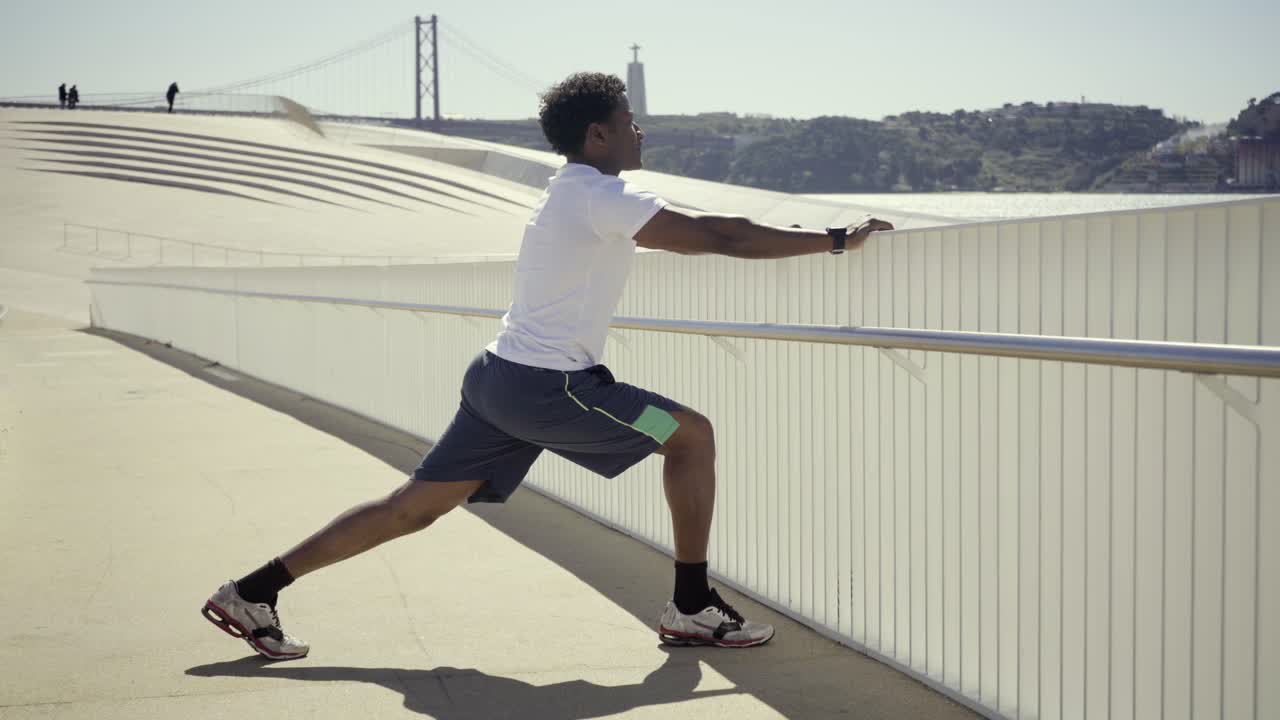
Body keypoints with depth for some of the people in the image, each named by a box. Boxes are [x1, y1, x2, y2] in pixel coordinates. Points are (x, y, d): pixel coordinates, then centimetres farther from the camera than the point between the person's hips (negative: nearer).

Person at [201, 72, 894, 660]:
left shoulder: (573, 194, 19)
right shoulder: (602, 196, -12)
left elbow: (696, 232, 31)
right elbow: (716, 235, -16)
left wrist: (783, 238, 26)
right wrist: (834, 239, -9)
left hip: (501, 375, 9)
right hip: (547, 386, -9)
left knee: (413, 507, 9)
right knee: (691, 434, 0)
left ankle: (253, 593, 10)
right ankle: (692, 609, 6)